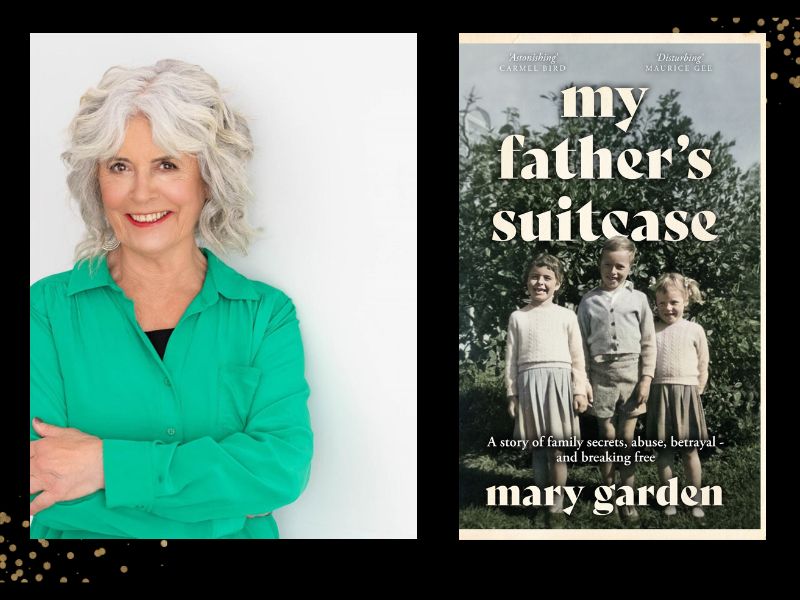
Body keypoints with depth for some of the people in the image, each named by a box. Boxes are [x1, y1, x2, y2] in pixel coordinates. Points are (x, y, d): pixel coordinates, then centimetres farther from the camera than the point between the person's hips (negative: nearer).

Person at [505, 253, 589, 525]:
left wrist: (580, 390, 0)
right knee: (538, 445, 8)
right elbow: (512, 358, 9)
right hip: (529, 382, 2)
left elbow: (577, 356, 6)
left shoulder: (566, 315, 7)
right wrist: (512, 393, 5)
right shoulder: (517, 317, 10)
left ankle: (557, 502, 9)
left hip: (559, 380, -1)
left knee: (557, 447, 0)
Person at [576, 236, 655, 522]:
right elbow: (582, 344, 5)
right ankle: (606, 489, 19)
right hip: (601, 373, 0)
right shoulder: (588, 301, 4)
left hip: (631, 372, 0)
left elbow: (648, 342, 3)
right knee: (608, 436, 5)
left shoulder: (638, 298, 3)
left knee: (628, 437, 2)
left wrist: (646, 379, -4)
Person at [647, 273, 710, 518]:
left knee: (689, 450, 5)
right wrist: (646, 390, -3)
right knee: (663, 450, 6)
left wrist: (695, 394, -1)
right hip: (659, 394, 1)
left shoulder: (695, 329, 3)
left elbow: (703, 369, 6)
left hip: (687, 393, -1)